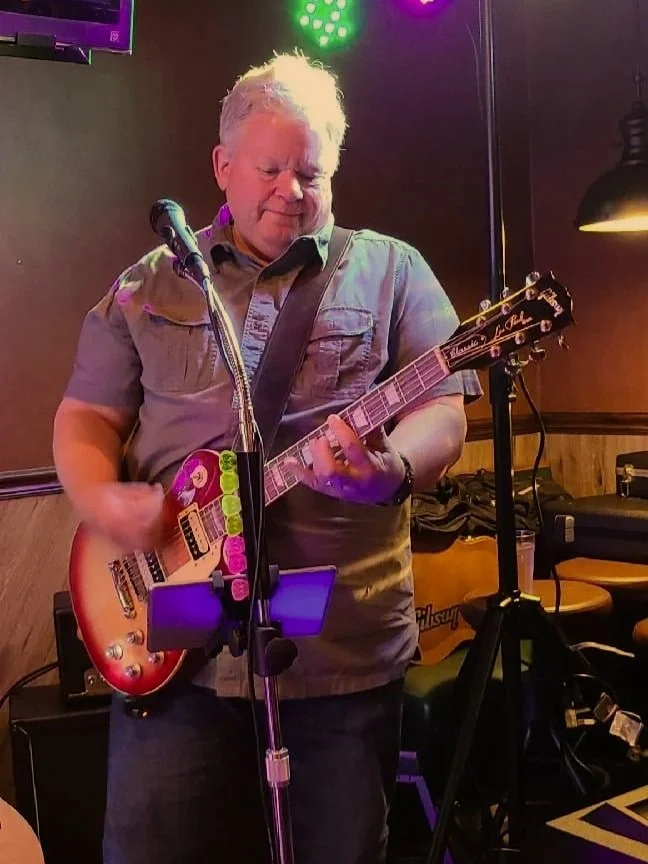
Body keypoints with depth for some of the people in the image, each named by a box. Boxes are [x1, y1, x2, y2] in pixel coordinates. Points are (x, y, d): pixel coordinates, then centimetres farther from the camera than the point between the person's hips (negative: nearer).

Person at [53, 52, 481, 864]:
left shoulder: (391, 270, 5)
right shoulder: (148, 285, 10)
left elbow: (441, 410, -2)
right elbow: (85, 418, 11)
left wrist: (389, 468, -24)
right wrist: (104, 501, -10)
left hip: (345, 643, -1)